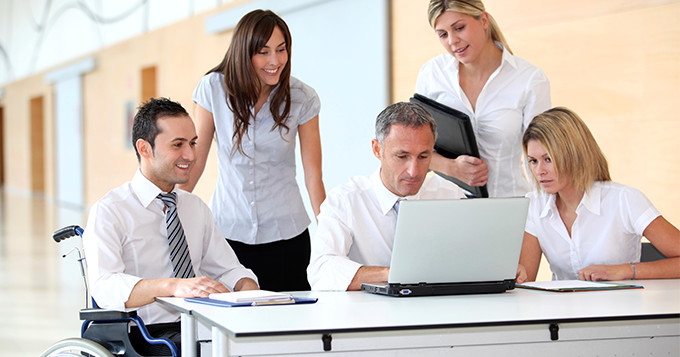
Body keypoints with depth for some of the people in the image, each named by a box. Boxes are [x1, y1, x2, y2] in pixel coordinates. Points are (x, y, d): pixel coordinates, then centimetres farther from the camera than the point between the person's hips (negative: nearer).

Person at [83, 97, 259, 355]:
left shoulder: (197, 208, 18)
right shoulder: (109, 212, -3)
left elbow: (227, 269, 21)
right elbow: (105, 287, -19)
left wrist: (248, 288, -5)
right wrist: (173, 286, -36)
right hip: (144, 333, -6)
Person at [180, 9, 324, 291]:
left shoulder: (303, 99, -3)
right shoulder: (214, 88, -4)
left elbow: (314, 176, -2)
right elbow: (195, 158, 3)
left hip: (286, 236, 0)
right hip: (228, 232, 0)